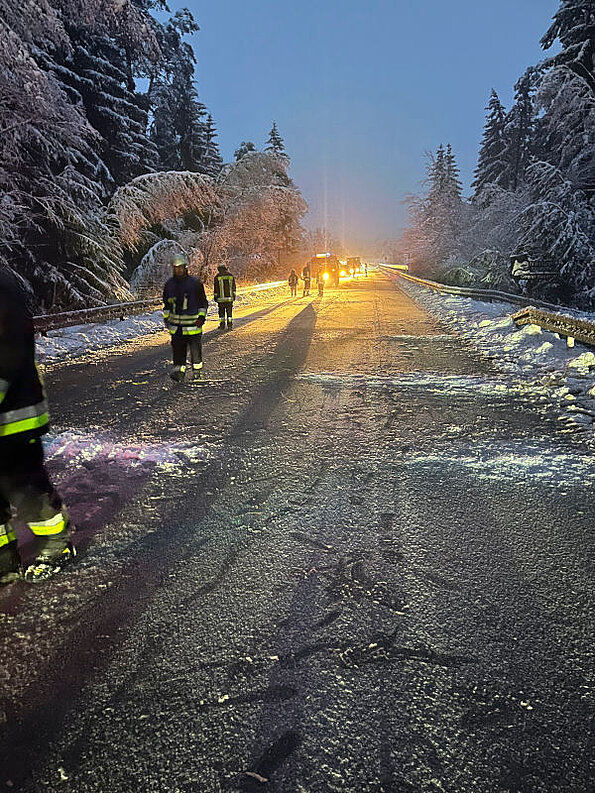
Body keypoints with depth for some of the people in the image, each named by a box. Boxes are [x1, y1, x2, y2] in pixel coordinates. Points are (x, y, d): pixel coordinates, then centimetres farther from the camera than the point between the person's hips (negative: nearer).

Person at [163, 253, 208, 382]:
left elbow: (203, 303, 3)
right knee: (178, 350, 1)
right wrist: (166, 318, 12)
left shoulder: (195, 283, -3)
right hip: (176, 325, 3)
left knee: (195, 349, 6)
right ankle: (179, 372, 7)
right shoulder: (169, 284, 8)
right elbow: (166, 304, 19)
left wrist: (202, 317, -7)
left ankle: (197, 373, 19)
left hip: (193, 324, -3)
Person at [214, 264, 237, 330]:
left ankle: (222, 325, 8)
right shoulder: (231, 276, 5)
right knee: (229, 311, 6)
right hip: (229, 297, 2)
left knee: (221, 311, 7)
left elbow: (216, 288, -3)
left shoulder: (217, 277, -4)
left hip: (221, 298, -2)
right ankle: (230, 325, 2)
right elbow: (234, 286, 8)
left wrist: (215, 296, 3)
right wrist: (234, 295, 13)